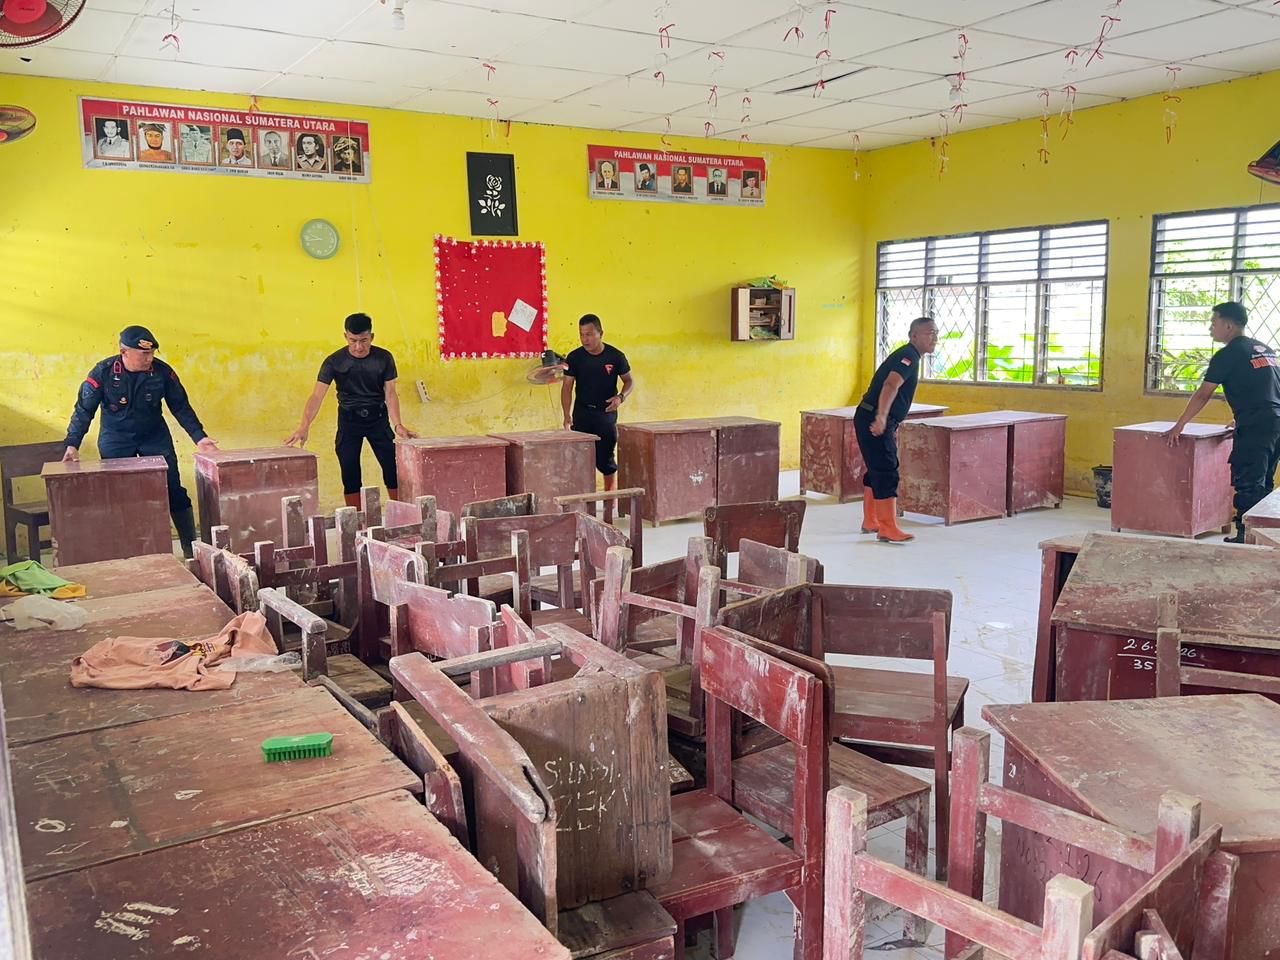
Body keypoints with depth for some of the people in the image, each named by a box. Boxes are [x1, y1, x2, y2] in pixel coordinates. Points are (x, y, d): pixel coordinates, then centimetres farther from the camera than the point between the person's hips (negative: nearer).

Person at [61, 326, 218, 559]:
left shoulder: (162, 371, -13)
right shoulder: (103, 373, -16)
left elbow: (181, 407, -2)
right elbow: (84, 411, -10)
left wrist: (199, 437, -7)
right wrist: (72, 444, -18)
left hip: (156, 438, 1)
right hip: (116, 441, -1)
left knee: (174, 491, -3)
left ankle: (191, 549, 4)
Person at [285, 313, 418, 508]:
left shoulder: (384, 358, -9)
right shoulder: (334, 362, -13)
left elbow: (390, 393, -6)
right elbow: (317, 395, -18)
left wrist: (398, 424, -20)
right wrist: (305, 426, -33)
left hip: (378, 418, 1)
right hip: (349, 420, -1)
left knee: (393, 469, -3)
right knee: (350, 475, 0)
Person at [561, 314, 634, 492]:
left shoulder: (615, 356, -5)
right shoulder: (574, 357, -3)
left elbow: (629, 381, 6)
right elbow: (567, 386, -1)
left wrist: (621, 397, -15)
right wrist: (567, 414, -12)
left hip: (606, 413, -1)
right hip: (581, 413, 1)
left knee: (606, 460, 4)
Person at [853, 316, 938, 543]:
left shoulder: (909, 356, 20)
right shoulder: (909, 356, -13)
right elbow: (890, 386, -29)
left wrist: (892, 426, 34)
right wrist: (881, 418, -40)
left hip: (881, 422, 11)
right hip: (874, 421, -11)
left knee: (877, 471, 17)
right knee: (886, 472, -10)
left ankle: (870, 522, 28)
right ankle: (888, 529, -9)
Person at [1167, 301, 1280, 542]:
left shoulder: (1228, 355, -6)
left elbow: (1202, 395, -6)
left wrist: (1179, 426, -1)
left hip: (1256, 427, -9)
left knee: (1247, 485, -6)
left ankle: (1245, 537, -7)